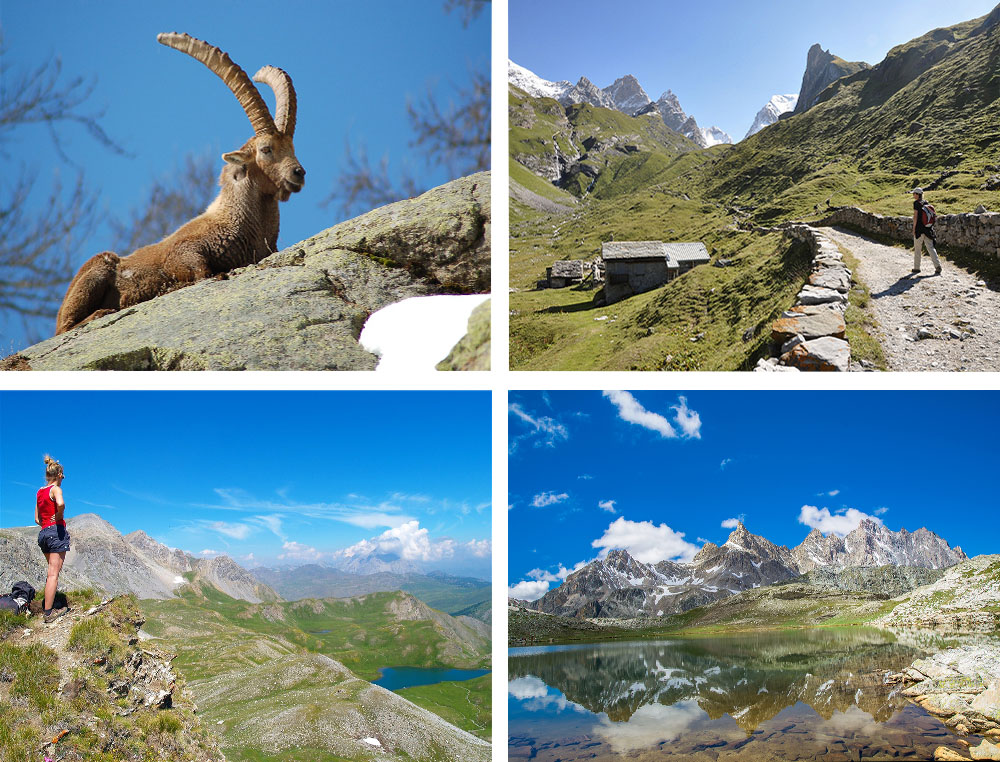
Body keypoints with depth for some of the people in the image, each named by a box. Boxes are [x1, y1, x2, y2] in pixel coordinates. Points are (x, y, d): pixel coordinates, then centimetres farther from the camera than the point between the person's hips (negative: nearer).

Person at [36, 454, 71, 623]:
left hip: (43, 533, 8)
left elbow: (37, 519, 18)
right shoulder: (56, 489, -7)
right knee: (54, 573, -8)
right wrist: (60, 518, -13)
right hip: (57, 531, -8)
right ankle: (49, 612, -10)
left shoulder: (40, 492, 16)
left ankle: (50, 606, 20)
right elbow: (60, 503, -29)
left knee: (53, 570, 19)